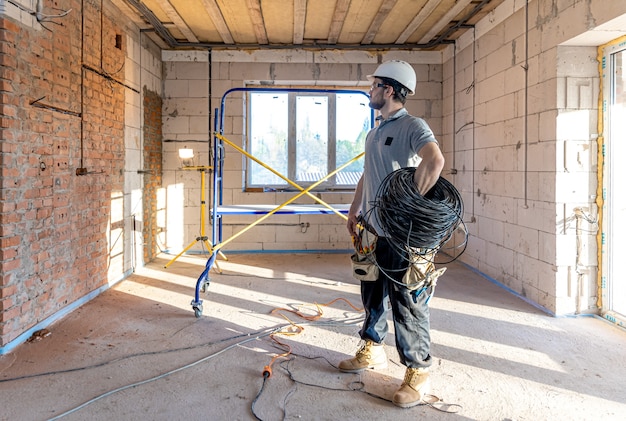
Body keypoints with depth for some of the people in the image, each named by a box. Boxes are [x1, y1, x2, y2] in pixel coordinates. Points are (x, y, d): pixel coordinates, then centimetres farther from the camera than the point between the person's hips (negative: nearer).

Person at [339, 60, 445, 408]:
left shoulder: (412, 126, -12)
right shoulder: (375, 132, 17)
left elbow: (435, 161, -30)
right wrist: (355, 209, 20)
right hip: (374, 228, 9)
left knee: (407, 302, -2)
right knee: (373, 294, 20)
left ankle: (418, 372, 12)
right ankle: (372, 351, 38)